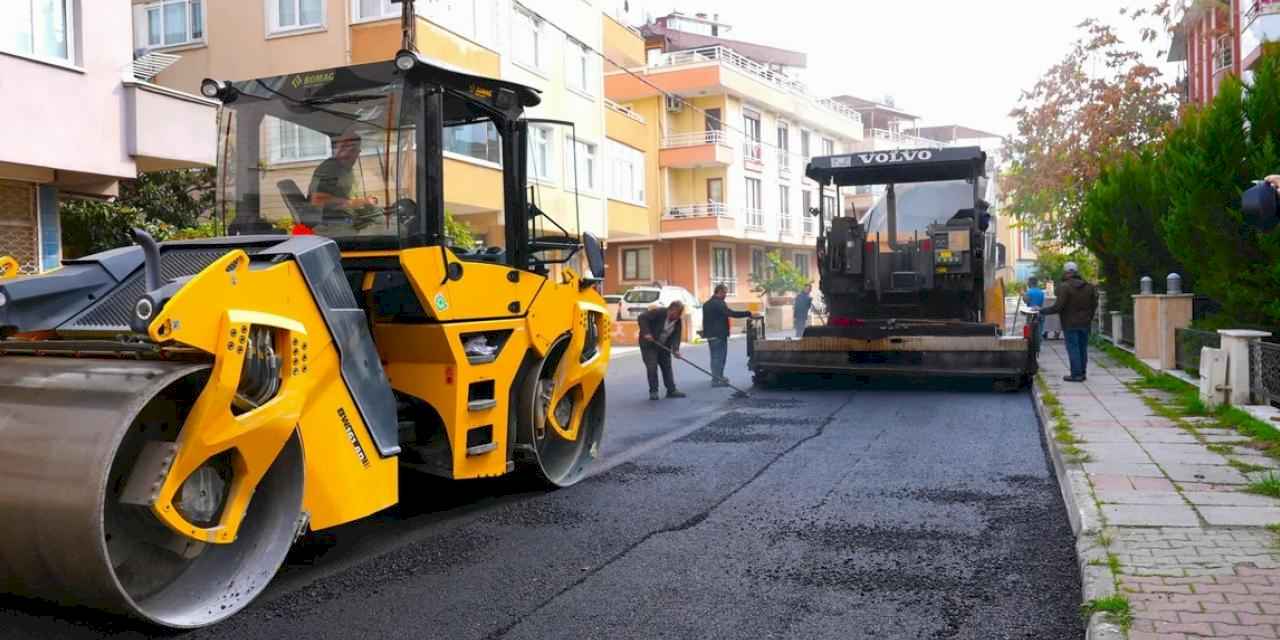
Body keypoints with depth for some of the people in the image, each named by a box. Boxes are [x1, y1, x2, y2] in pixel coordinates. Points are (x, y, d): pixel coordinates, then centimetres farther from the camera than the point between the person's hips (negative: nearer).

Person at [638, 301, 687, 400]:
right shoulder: (658, 312, -22)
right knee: (652, 367, -9)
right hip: (649, 344, -6)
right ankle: (653, 391, 0)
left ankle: (671, 390, 16)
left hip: (663, 346, 6)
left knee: (667, 367, 8)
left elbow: (676, 336, -10)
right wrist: (646, 333, -31)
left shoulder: (678, 321, -4)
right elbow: (642, 318, -25)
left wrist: (675, 349, -26)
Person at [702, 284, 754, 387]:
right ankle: (717, 380, -4)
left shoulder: (706, 304, 14)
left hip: (710, 334, 9)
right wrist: (748, 314, -25)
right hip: (719, 334, -9)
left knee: (715, 356, 17)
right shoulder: (719, 303, -16)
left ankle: (718, 377, 27)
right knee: (719, 356, -4)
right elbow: (732, 313, -25)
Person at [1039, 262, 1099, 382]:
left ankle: (1076, 374, -3)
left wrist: (1042, 310, -11)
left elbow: (1058, 306, -20)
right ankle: (1082, 373, 18)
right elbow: (1094, 304, 12)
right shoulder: (1089, 286, 8)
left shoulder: (1064, 287, -16)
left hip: (1070, 324, -7)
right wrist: (1089, 319, 22)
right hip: (1085, 323, 7)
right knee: (1083, 348, 13)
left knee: (1073, 348, -3)